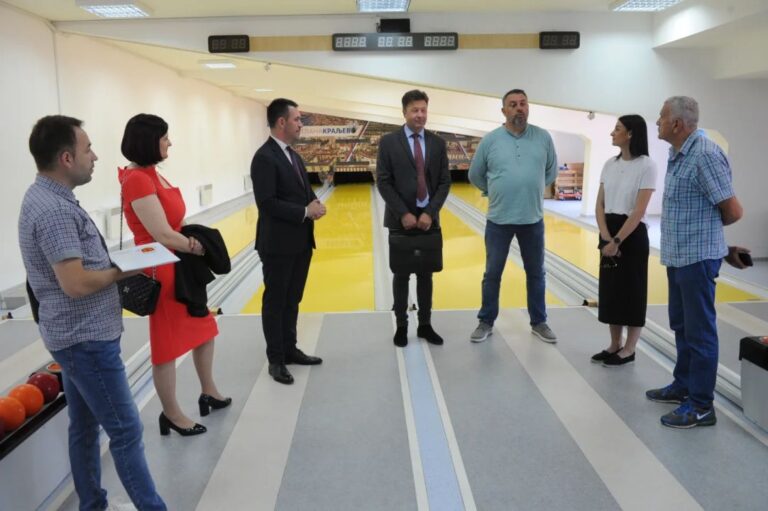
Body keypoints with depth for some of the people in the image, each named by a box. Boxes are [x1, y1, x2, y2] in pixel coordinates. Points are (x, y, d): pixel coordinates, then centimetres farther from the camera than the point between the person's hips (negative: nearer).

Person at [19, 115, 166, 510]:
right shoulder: (54, 209, -23)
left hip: (77, 335, 10)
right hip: (86, 339, -10)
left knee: (84, 426, 18)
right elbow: (76, 283, -27)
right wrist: (122, 271, -12)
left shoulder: (47, 197, 9)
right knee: (125, 429, 0)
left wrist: (114, 264, 5)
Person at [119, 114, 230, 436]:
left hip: (179, 265, 10)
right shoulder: (137, 179, -20)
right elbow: (162, 235, -23)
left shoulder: (151, 174, 10)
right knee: (168, 342, 5)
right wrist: (198, 247, -9)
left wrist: (194, 241, -6)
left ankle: (209, 393, 38)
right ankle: (171, 415, 22)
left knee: (203, 328, 20)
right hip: (162, 271, -10)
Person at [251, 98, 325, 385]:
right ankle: (276, 360, 16)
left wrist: (315, 205, -6)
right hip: (278, 244, -8)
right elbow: (267, 203, -22)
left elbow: (305, 191, 17)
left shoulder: (293, 155, 13)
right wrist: (305, 212, -18)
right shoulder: (264, 157, -16)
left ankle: (289, 350, 30)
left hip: (300, 241, 9)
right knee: (275, 302, 5)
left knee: (292, 300, 17)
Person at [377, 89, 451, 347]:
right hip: (400, 219, -2)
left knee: (426, 274, 10)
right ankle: (401, 326, 18)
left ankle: (425, 325, 20)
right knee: (401, 275, 7)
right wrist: (403, 213, -14)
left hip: (428, 218, 3)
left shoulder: (437, 143, 5)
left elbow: (444, 182, 2)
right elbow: (383, 182, -7)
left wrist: (430, 212, -10)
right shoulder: (388, 142, -3)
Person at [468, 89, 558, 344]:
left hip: (533, 219, 2)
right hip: (499, 219, -1)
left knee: (536, 273, 12)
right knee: (492, 274, 7)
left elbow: (552, 171, 13)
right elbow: (475, 175, 7)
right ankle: (486, 322, 21)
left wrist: (532, 190, 13)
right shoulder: (490, 140, -5)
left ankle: (539, 322, 26)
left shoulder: (543, 137, -1)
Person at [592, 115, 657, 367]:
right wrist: (606, 237, -9)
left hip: (632, 234, -6)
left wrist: (617, 241, -18)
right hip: (608, 232, 6)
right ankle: (614, 345, 23)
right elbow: (599, 205, 3)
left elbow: (638, 211, -16)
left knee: (632, 290, 3)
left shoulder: (646, 166, -11)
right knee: (610, 288, 10)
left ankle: (628, 350, 15)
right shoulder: (610, 164, 7)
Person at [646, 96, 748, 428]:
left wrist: (707, 228, 3)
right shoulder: (678, 154, 10)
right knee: (682, 326, 20)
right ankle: (683, 386, 35)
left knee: (699, 331, 0)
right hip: (678, 255, 9)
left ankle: (701, 406, 12)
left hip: (697, 257, -9)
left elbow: (733, 211, -17)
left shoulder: (705, 154, -19)